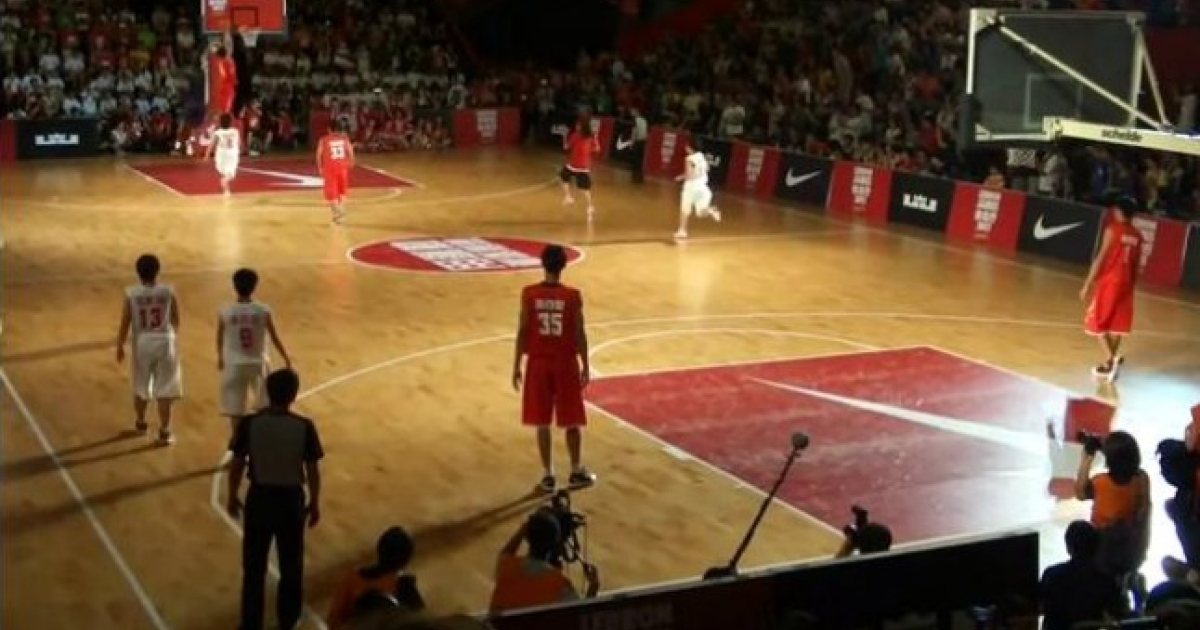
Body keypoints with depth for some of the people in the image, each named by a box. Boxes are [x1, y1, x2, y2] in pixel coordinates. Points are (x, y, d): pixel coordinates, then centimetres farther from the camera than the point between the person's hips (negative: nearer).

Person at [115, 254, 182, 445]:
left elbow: (125, 323, -5)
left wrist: (120, 346, 7)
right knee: (164, 390, 5)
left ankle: (140, 423, 38)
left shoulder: (131, 293, -9)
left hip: (142, 343, 1)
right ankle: (164, 432, 7)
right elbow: (176, 320, 2)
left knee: (141, 387, 20)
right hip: (164, 342, -1)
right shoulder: (169, 291, -7)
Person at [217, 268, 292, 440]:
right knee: (266, 407, 20)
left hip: (234, 365, 0)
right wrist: (286, 358, 16)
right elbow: (275, 338, -1)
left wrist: (220, 358, 24)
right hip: (258, 363, 0)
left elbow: (220, 339, 4)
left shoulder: (225, 311, -10)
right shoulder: (264, 311, -11)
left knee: (235, 411, 8)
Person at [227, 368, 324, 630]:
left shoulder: (249, 423, -13)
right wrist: (314, 503, 7)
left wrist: (232, 496, 11)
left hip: (259, 497, 0)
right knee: (291, 566, 18)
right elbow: (312, 470, -7)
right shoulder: (304, 427, -14)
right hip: (291, 499, 0)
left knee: (254, 567, 15)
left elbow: (237, 465, -5)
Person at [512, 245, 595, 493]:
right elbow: (579, 334, -6)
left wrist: (517, 365, 4)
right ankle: (576, 471, 22)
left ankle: (547, 475, 11)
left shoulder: (529, 294, -7)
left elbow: (523, 332, -5)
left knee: (542, 422, 8)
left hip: (538, 363, 1)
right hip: (566, 363, 0)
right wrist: (585, 366, 5)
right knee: (572, 420, 13)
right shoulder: (573, 296, -9)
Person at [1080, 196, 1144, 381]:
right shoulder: (1137, 236, 8)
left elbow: (1101, 258, -12)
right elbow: (1136, 265, 11)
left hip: (1109, 281, -5)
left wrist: (1087, 284, -10)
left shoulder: (1113, 229, -9)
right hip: (1125, 283, 5)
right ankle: (1111, 362, 15)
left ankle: (1110, 359, -11)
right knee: (1118, 324, 12)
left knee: (1097, 322, 4)